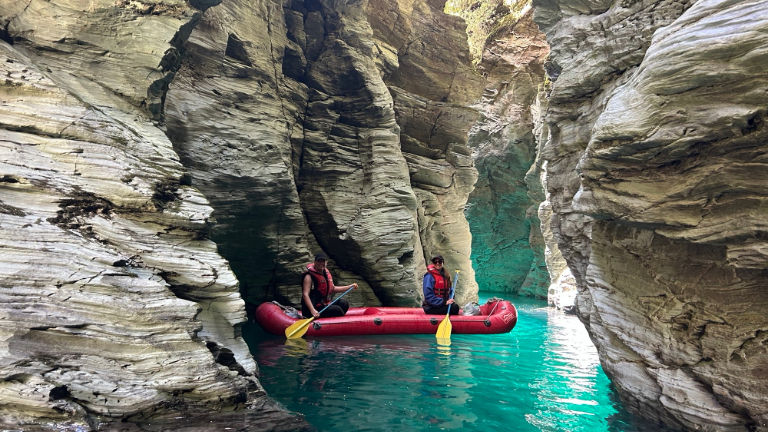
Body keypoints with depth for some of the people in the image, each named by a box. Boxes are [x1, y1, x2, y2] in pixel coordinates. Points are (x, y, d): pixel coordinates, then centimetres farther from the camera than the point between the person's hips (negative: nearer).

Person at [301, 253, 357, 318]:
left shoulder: (326, 273, 13)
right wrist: (312, 310, -38)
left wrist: (350, 286, 24)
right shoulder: (309, 276, -13)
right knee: (336, 309, -22)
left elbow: (333, 288, 25)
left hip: (325, 305, 9)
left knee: (343, 302, -1)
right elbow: (305, 294, -24)